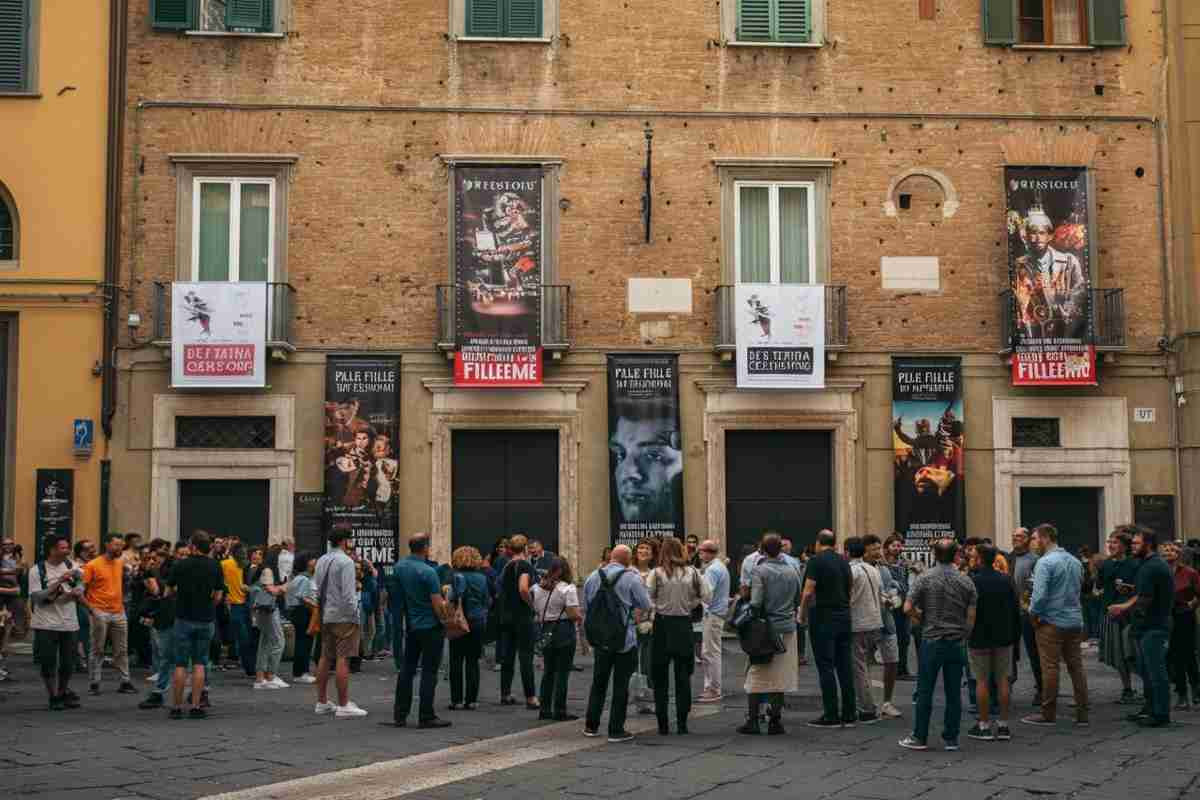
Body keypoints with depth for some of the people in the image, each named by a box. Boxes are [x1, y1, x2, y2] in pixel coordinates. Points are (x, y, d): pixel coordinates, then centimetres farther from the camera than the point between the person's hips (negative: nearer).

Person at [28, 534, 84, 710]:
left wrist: (73, 593, -11)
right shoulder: (37, 570, -8)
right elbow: (37, 598, -15)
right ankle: (54, 697, 16)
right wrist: (59, 581, -20)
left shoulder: (71, 566, 4)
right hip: (46, 624, -4)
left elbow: (80, 590, 12)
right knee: (48, 663, 0)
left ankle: (63, 692, 29)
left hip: (69, 623, 4)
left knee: (68, 663, 8)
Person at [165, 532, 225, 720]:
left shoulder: (181, 565, -6)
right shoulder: (215, 567, -2)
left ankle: (177, 707, 6)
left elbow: (170, 589, 3)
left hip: (184, 619, -1)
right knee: (199, 664, 7)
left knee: (180, 665, 5)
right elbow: (218, 596, -1)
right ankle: (196, 707, 3)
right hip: (206, 620, 2)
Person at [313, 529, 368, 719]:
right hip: (343, 617, -8)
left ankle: (322, 702, 20)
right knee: (343, 659, -7)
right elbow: (348, 593, -17)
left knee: (325, 658, 14)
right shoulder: (346, 561, -13)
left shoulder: (321, 561, 12)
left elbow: (316, 589, 15)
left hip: (325, 616, 8)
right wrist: (355, 615, -11)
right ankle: (343, 705, -7)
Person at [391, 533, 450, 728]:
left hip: (410, 625, 7)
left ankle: (400, 715, 14)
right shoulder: (427, 572, -18)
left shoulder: (399, 566, 2)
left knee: (407, 669, 12)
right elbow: (438, 604, -18)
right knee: (429, 671, -1)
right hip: (430, 626, -7)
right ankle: (426, 716, 1)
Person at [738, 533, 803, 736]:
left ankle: (752, 720, 5)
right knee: (780, 676, 7)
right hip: (787, 628, 3)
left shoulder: (760, 570, -10)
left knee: (756, 674, 5)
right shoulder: (792, 571, 4)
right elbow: (798, 600, 11)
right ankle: (775, 721, 8)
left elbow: (755, 602, -15)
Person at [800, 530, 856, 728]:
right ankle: (849, 714, 11)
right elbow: (849, 590, 14)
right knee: (845, 665, 8)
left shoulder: (816, 561, -9)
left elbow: (809, 592, -15)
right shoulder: (844, 562, 10)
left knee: (826, 666, -2)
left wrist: (802, 613, -3)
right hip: (844, 616, 6)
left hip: (823, 617, -6)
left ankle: (831, 715, -2)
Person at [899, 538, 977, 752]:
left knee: (925, 691, 4)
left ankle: (920, 738, 8)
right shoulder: (966, 581, 0)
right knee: (954, 692, 7)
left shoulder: (924, 578, -6)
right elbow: (971, 616, 1)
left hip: (931, 640, -2)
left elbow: (908, 608, -10)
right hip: (957, 643, 2)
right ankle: (951, 739, 11)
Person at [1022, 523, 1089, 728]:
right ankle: (1082, 714, 10)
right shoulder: (1075, 561, 11)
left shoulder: (1045, 562, -14)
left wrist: (1033, 614, -5)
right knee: (1076, 666, 9)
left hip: (1051, 622, -7)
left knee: (1050, 668, -1)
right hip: (1075, 621, 7)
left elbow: (1039, 594, -20)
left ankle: (1048, 714, 4)